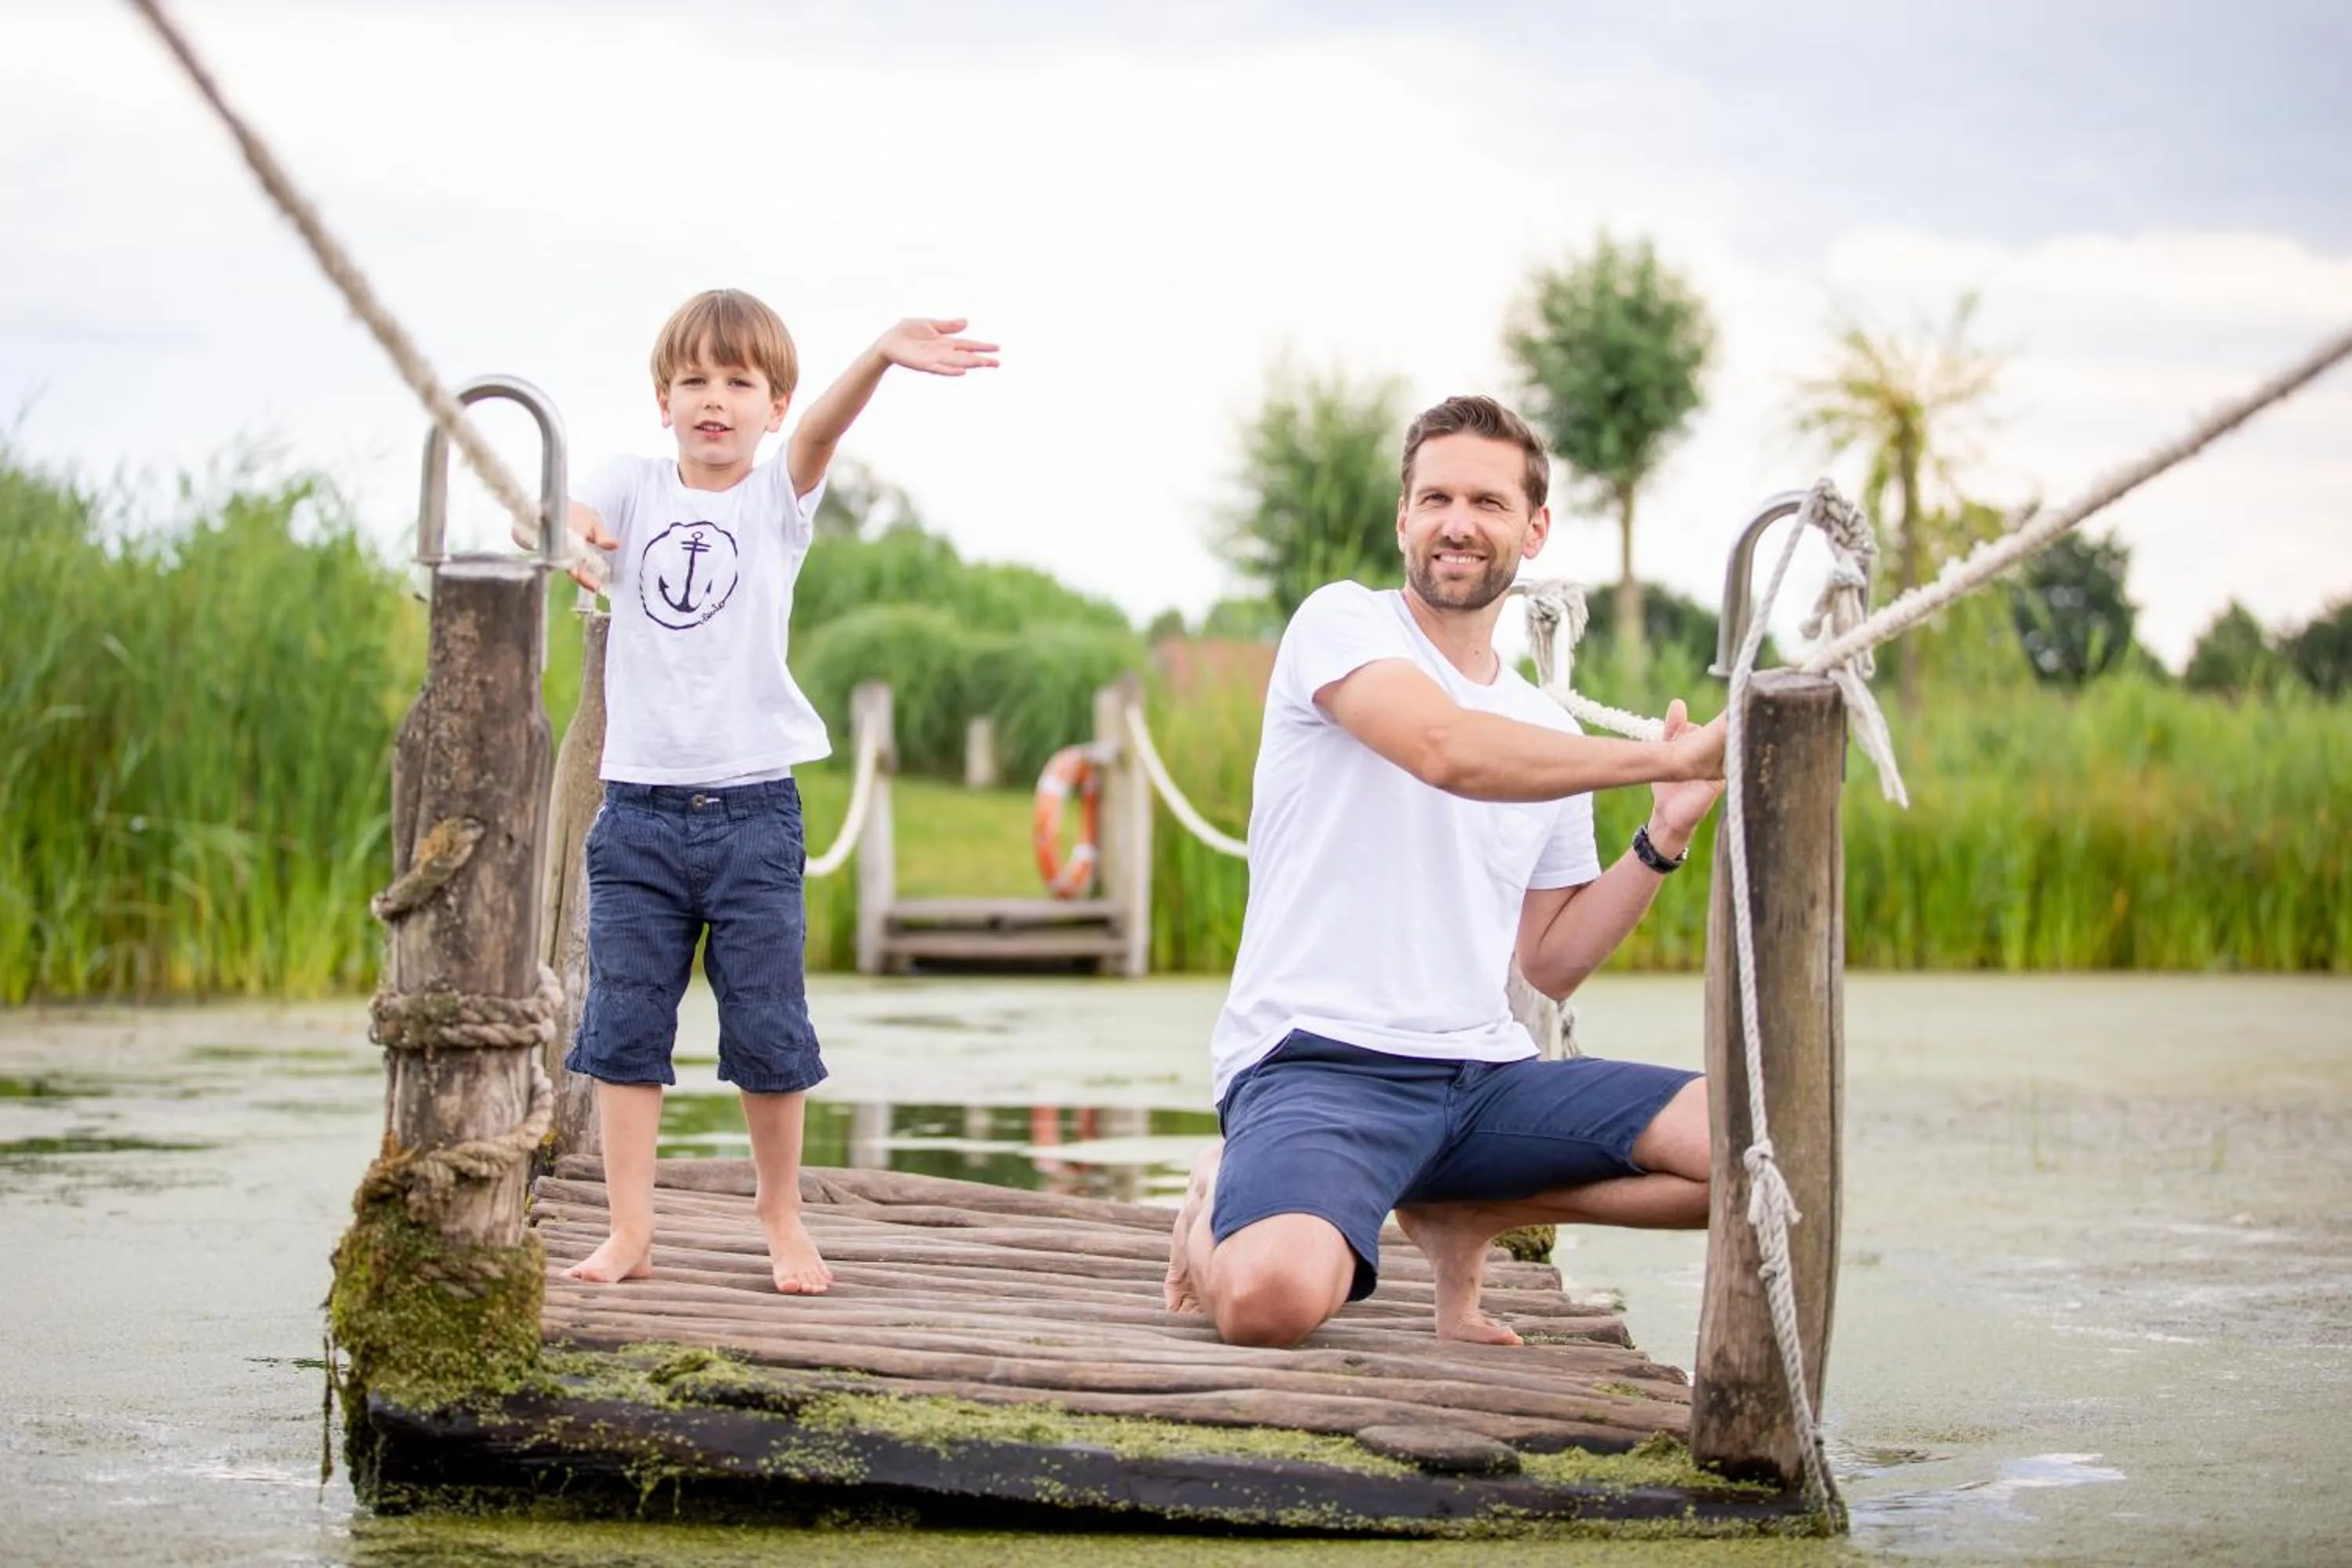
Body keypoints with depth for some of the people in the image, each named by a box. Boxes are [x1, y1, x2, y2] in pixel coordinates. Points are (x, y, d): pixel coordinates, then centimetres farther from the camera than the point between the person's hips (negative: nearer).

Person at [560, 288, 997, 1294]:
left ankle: (782, 1219, 19)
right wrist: (562, 529, -36)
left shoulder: (778, 496, 3)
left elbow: (822, 427, -16)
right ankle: (629, 1232, 9)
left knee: (767, 1031, 3)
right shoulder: (635, 489, 7)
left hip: (753, 806, -1)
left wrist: (883, 356, -37)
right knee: (623, 1026, 2)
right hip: (639, 807, 1)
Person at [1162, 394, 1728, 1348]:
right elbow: (1450, 749, -22)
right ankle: (1223, 1206, 4)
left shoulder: (1549, 733, 19)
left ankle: (1466, 1211, 7)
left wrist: (1664, 836, 6)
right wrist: (1667, 757, -16)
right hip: (1319, 1063, -6)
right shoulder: (1343, 623, -1)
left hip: (1484, 1072, 6)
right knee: (1271, 1298, -36)